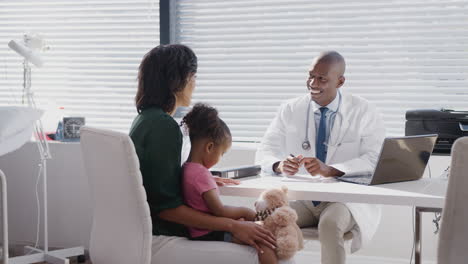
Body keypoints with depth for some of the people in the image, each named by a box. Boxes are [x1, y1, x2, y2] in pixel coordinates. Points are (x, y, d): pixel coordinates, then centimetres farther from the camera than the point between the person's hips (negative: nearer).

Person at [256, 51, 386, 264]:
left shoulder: (364, 112, 0)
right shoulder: (290, 110, 7)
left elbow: (375, 159, -11)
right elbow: (265, 152, 4)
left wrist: (329, 170, -27)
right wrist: (280, 165, -22)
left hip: (345, 199, -2)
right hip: (299, 198, 2)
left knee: (331, 224, -35)